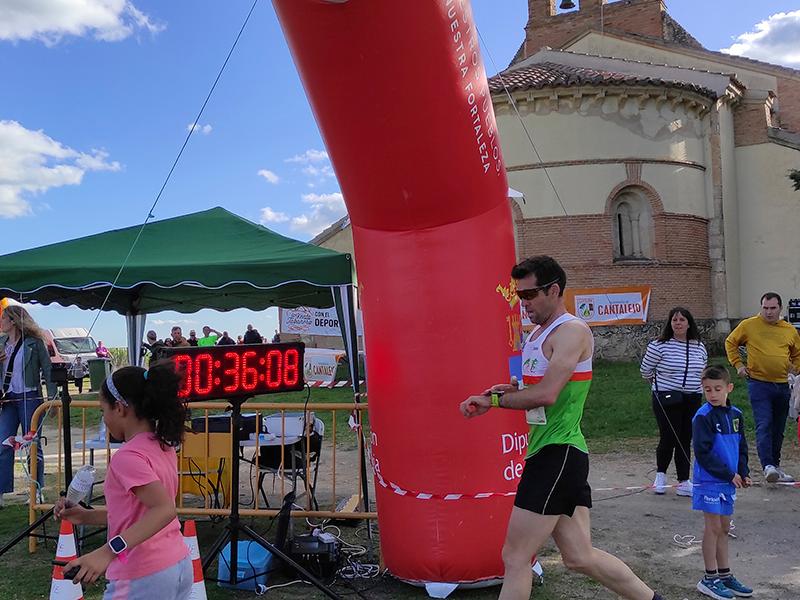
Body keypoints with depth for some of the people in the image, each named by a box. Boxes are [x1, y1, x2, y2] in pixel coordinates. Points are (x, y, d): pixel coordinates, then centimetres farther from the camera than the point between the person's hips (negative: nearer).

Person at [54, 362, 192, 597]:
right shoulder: (162, 446, 6)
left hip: (143, 579, -8)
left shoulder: (128, 457, -20)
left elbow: (164, 510, -33)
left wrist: (108, 551, -36)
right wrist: (86, 516, 11)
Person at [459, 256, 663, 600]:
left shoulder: (572, 331, -12)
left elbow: (547, 394, -23)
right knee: (580, 557, 13)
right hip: (549, 454, 10)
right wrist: (512, 389, 7)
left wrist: (494, 400, -13)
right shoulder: (537, 334, 17)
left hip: (558, 454, -10)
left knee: (515, 557, -5)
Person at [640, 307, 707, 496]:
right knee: (668, 438, -5)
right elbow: (645, 370, 2)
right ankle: (660, 474, 20)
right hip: (666, 400, -4)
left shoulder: (699, 347, 7)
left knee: (685, 441, 6)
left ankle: (684, 482, 11)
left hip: (692, 400, 4)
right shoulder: (659, 345, -9)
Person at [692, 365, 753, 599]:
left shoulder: (735, 415, 8)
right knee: (714, 528, -2)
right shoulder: (703, 417, -14)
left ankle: (725, 575, 23)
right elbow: (703, 453, -17)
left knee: (724, 528, 14)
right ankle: (710, 579, 8)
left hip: (728, 481, 7)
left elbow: (742, 447, 16)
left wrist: (743, 473, 3)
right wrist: (729, 474, -16)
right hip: (709, 480, -6)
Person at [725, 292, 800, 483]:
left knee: (778, 429, 12)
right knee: (764, 426, -14)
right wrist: (738, 364, 2)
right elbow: (730, 343, 10)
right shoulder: (748, 325, -1)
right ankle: (768, 466, -18)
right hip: (759, 384, -4)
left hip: (782, 385, 4)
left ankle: (775, 466, 25)